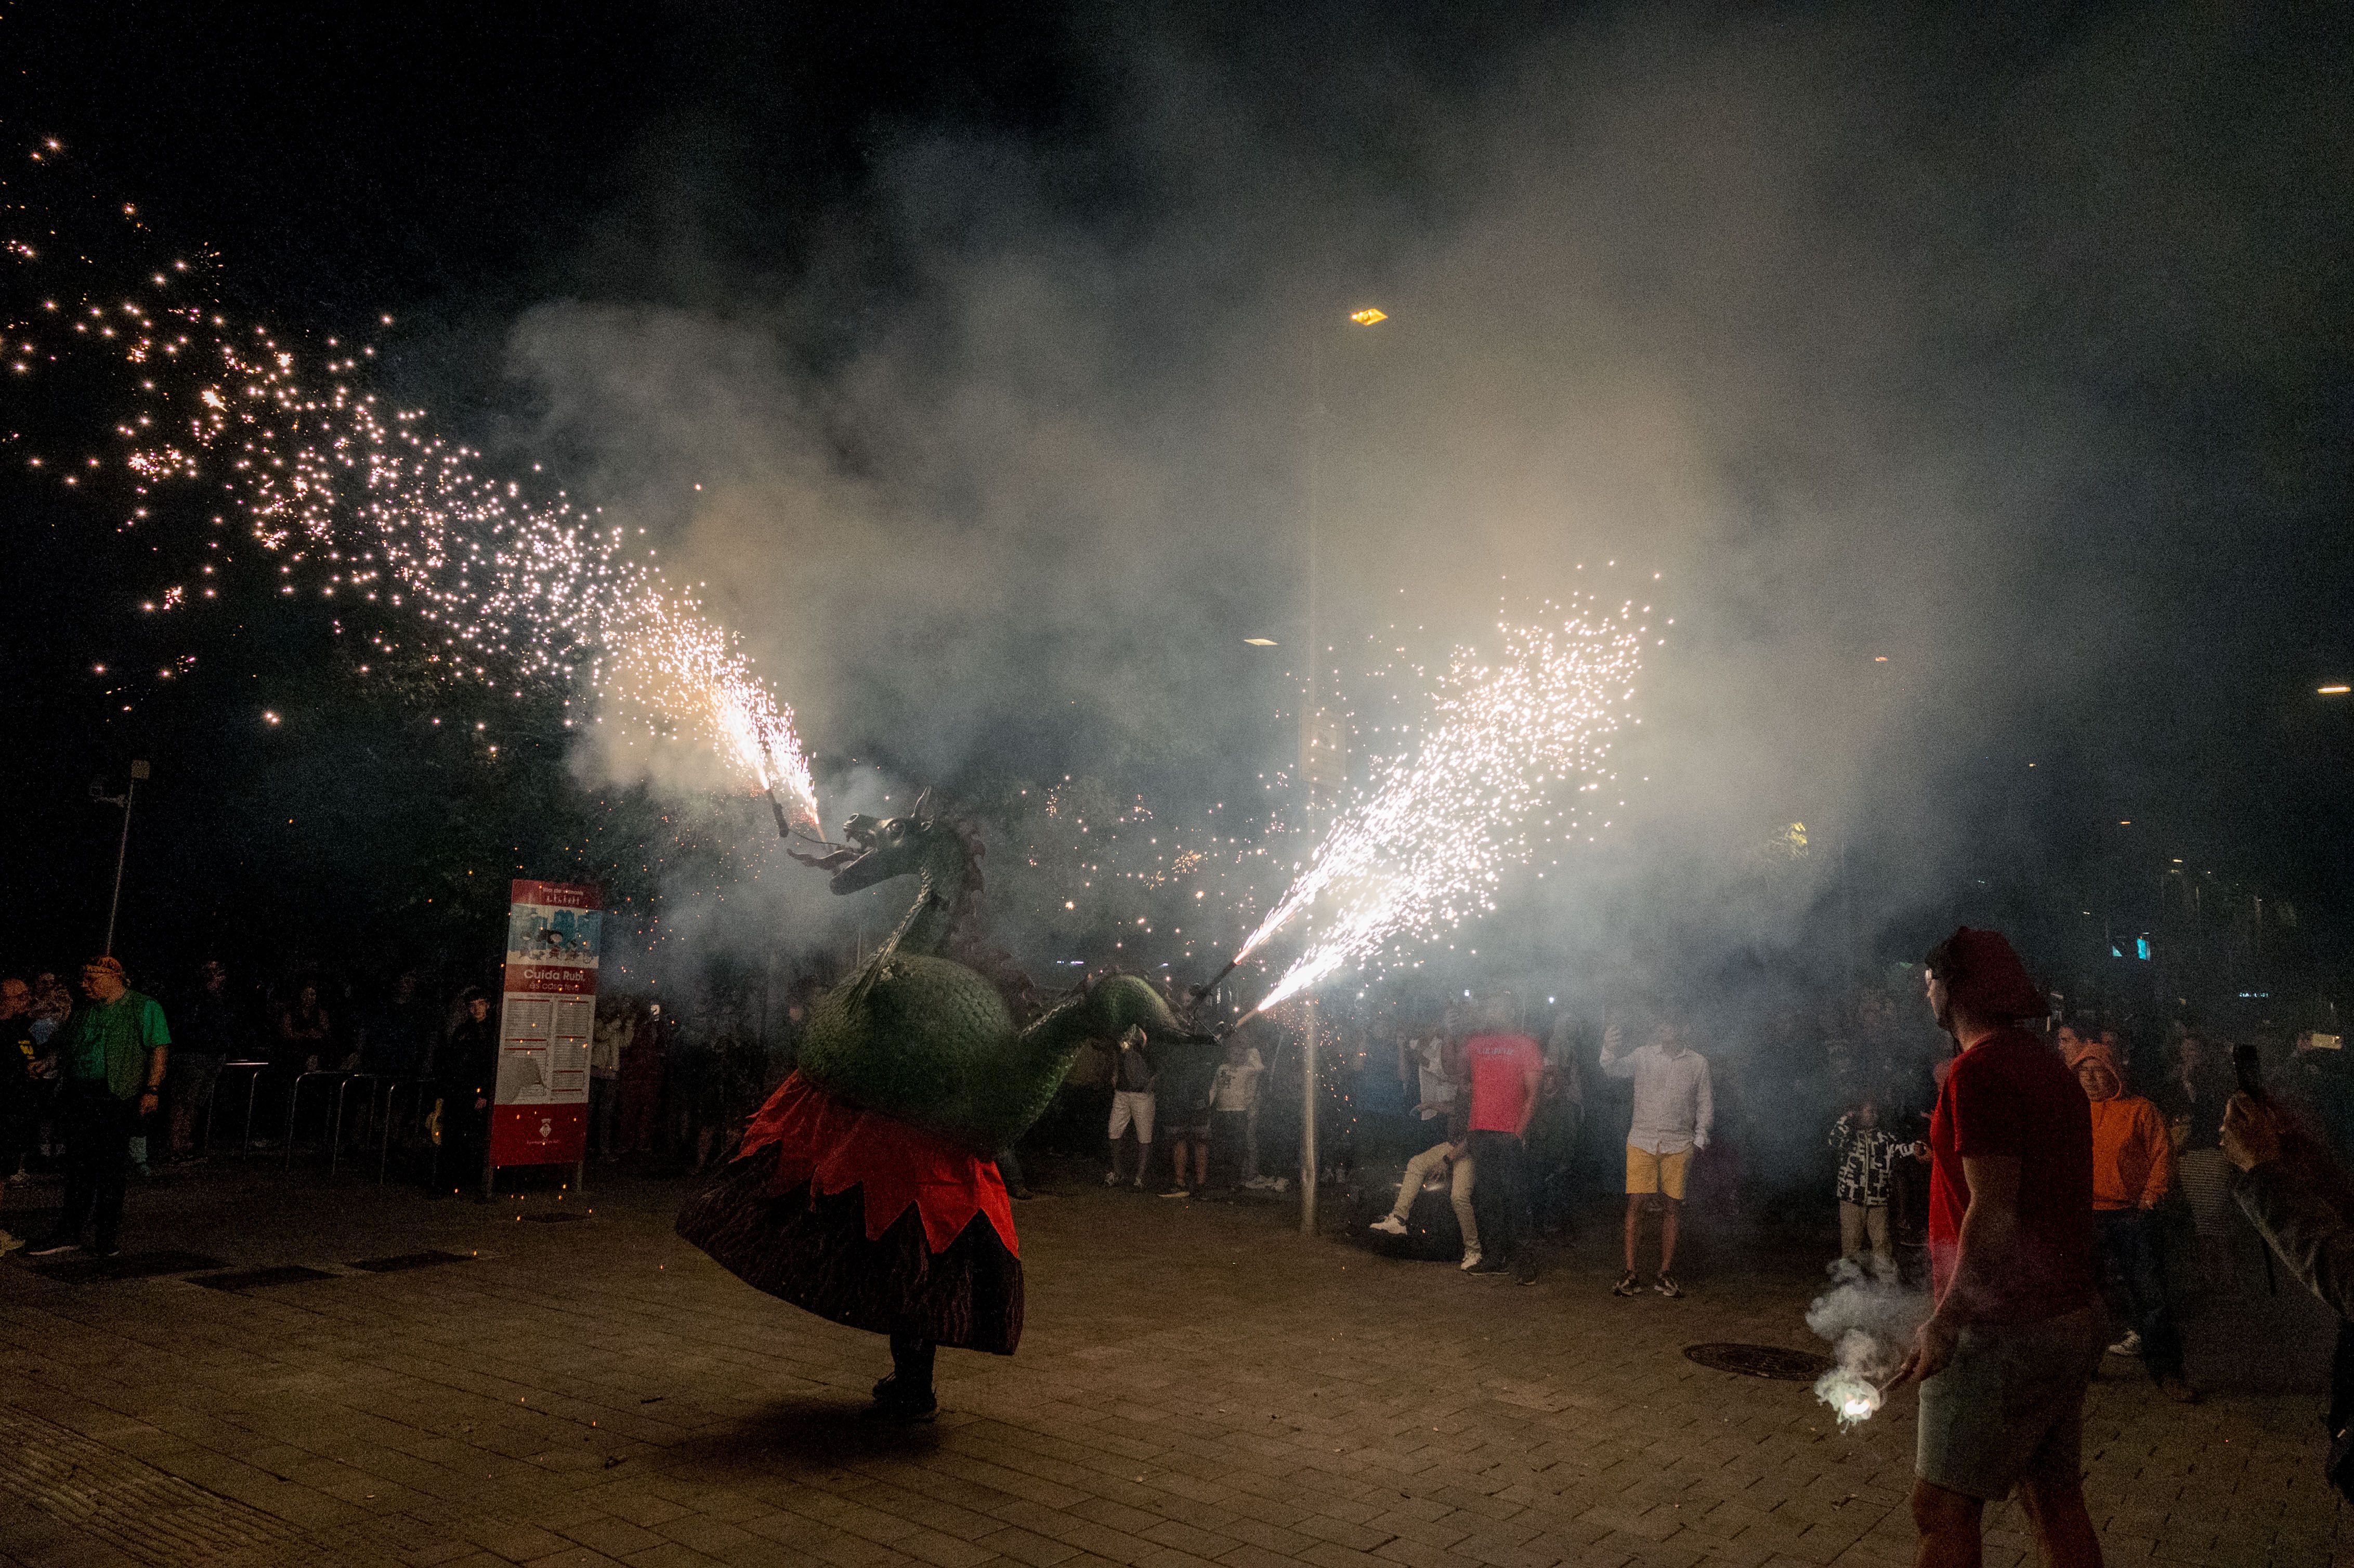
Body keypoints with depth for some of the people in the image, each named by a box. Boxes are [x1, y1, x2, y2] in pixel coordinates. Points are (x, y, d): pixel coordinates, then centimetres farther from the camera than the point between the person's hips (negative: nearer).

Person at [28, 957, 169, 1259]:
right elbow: (64, 1049, 25)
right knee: (78, 1163, 6)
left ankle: (110, 1234, 9)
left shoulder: (145, 1008, -1)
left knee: (111, 1166, -1)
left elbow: (159, 1050, -7)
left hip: (117, 1096, -5)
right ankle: (70, 1233, 13)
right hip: (78, 1095, 5)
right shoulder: (85, 1013, 17)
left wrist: (152, 1090, -14)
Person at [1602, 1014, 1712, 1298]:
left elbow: (1705, 1104, 12)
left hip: (1679, 1145, 1)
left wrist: (1699, 1142, 5)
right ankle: (1630, 1274, -2)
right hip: (1642, 1141, -1)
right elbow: (1616, 1069, -12)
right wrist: (1609, 1051, -34)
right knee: (1636, 1203, -7)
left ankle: (1665, 1275, 12)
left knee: (1672, 1207, 3)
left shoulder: (1698, 1063, 7)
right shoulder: (1643, 1055, 4)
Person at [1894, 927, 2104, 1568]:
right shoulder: (2053, 1070, 13)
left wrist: (1944, 1322, -21)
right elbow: (2074, 1203, 20)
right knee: (2056, 1503, 15)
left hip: (2004, 1330, -10)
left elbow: (1995, 1211, -22)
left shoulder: (1980, 1070, -17)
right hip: (2070, 1318, 10)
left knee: (1942, 1508, -3)